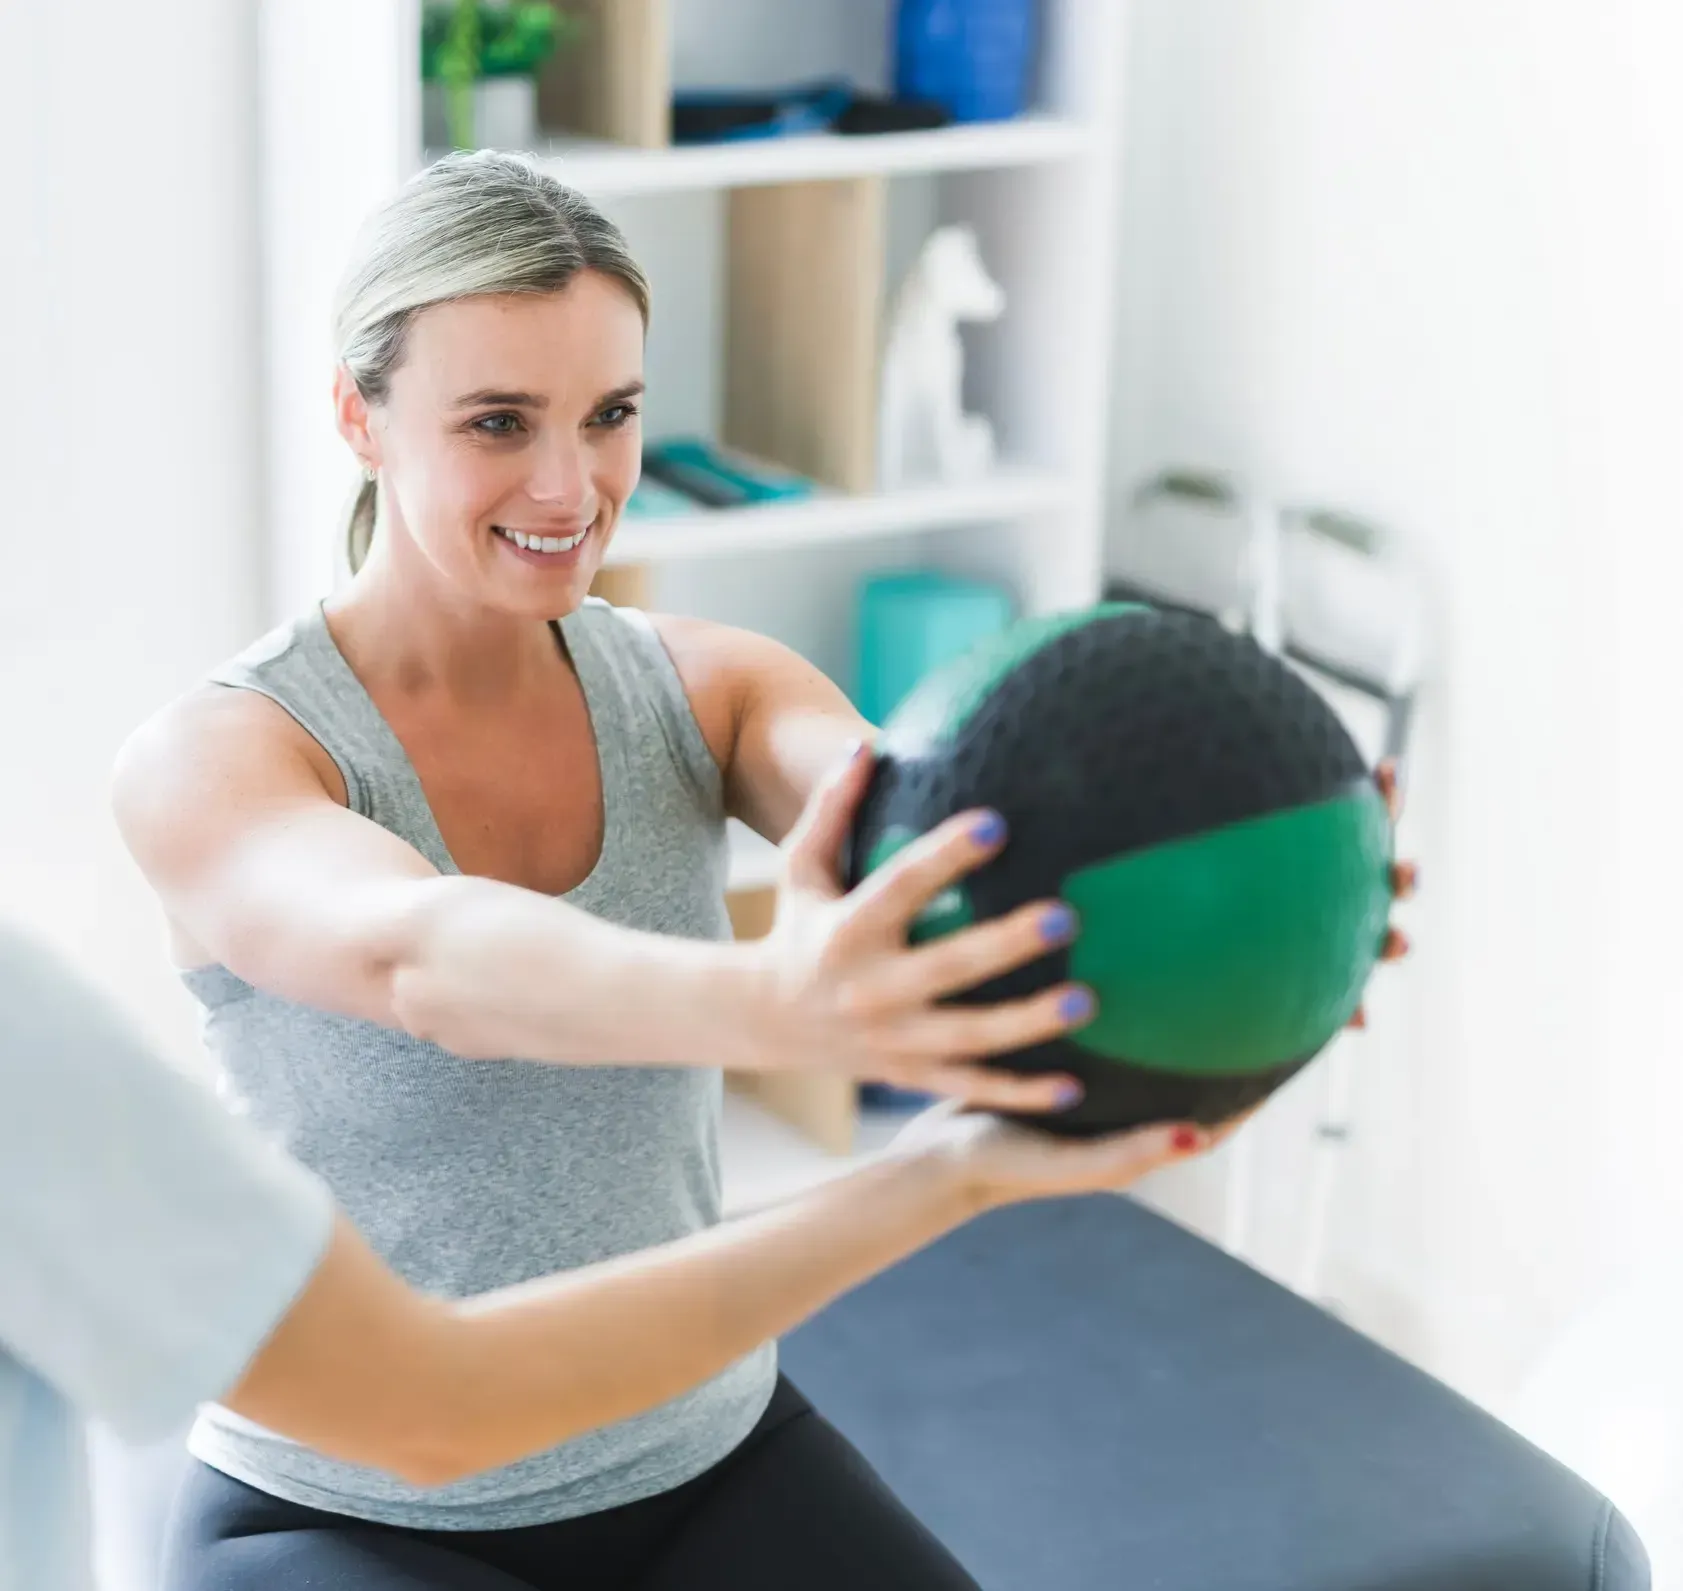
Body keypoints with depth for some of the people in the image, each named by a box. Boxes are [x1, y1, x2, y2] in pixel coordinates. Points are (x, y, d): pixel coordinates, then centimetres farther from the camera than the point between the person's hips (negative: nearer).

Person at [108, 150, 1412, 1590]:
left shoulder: (708, 689, -4)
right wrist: (769, 1002, -59)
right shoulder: (210, 763, -17)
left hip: (701, 1461, 4)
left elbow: (945, 828, -25)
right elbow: (421, 959, -39)